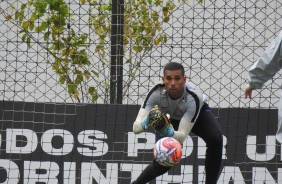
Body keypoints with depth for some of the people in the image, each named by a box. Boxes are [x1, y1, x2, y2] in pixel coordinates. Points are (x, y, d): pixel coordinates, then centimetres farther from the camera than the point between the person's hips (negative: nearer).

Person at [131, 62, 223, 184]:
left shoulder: (193, 98, -41)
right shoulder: (156, 92, -37)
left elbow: (182, 136, -39)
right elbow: (136, 128, -39)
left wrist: (170, 133, -61)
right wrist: (145, 123, -63)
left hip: (199, 113, -1)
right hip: (168, 118, 1)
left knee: (215, 139, -29)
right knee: (162, 164, -10)